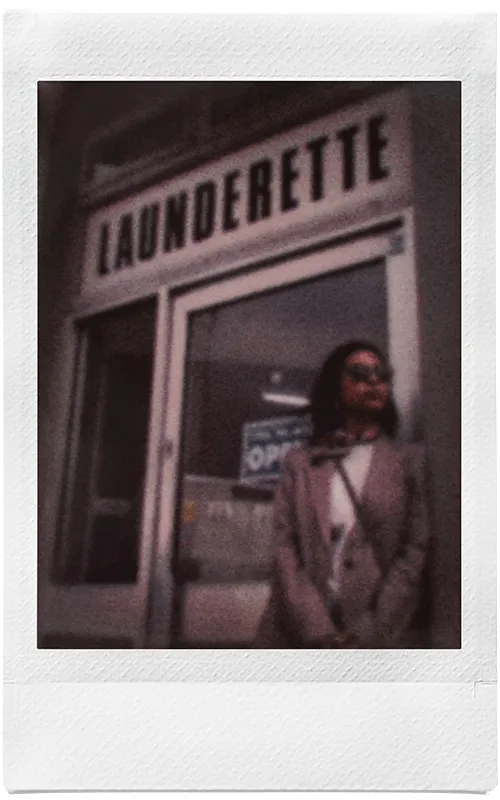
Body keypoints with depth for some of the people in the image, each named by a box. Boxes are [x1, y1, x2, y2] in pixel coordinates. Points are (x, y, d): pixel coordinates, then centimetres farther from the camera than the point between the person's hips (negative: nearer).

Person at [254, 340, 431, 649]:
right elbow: (285, 546, 3)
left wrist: (370, 635, -9)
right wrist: (320, 632, -10)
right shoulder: (300, 462, 13)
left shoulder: (411, 459, 10)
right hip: (301, 635, 1)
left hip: (384, 637, -1)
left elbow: (417, 551, 1)